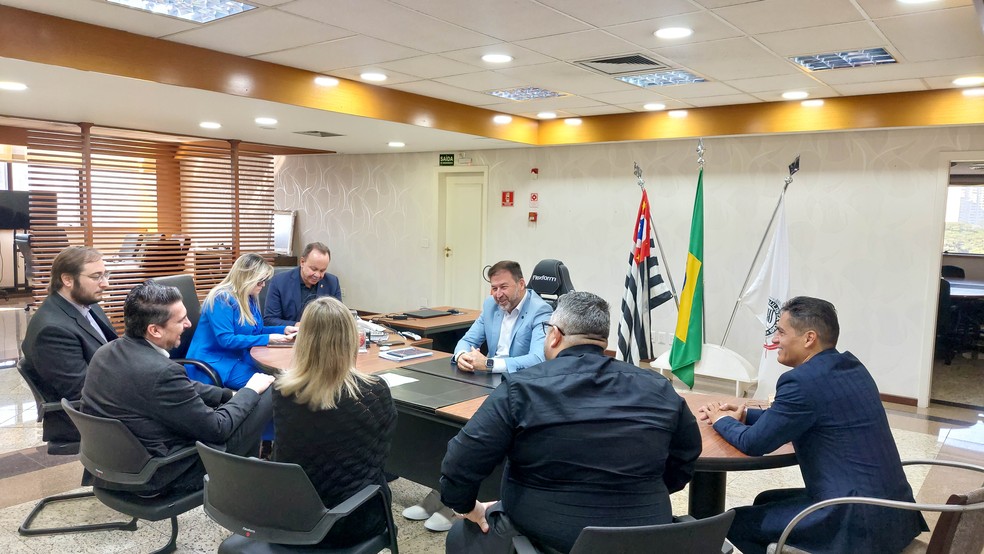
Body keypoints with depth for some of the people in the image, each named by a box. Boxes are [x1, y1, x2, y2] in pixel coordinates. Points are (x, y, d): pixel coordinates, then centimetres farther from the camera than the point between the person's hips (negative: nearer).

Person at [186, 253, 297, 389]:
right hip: (215, 363, -8)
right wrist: (268, 338, -25)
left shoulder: (249, 298, 8)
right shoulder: (222, 299, -19)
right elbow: (226, 340, -25)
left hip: (239, 357, 8)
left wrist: (284, 329, 1)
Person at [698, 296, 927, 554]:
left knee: (737, 522, 2)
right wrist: (743, 414, 14)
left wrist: (722, 420, 6)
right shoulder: (850, 367, 8)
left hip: (861, 521, -9)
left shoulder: (803, 380, -20)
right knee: (766, 502, 22)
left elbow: (754, 444, -13)